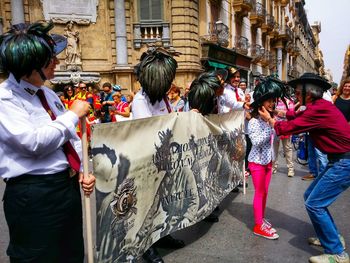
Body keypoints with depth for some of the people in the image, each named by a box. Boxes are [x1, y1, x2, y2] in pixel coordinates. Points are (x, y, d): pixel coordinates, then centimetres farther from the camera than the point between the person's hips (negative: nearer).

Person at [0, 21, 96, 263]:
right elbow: (35, 142, -23)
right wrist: (73, 115, -14)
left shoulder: (48, 94, 11)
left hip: (69, 186, 8)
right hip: (34, 196, -7)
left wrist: (83, 170, 3)